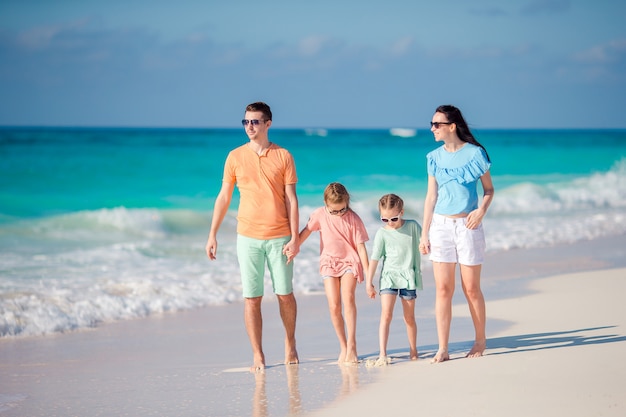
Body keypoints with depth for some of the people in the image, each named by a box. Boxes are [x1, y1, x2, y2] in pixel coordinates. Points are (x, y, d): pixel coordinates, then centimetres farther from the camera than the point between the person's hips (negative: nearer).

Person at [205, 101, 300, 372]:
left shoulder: (283, 156, 1)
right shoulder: (235, 157, 4)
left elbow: (291, 198, 0)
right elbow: (224, 197, 8)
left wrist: (295, 238, -7)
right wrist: (212, 235, 4)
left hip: (279, 237, -1)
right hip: (248, 237, 1)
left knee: (285, 295, 7)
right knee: (251, 298, -1)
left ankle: (290, 343, 30)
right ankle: (258, 356, 6)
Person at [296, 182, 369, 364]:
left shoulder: (353, 218, -7)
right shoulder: (320, 215, -3)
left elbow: (360, 246, -6)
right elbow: (305, 232, 5)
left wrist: (367, 273, -8)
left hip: (350, 262, -2)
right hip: (329, 263, 2)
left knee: (348, 298, -24)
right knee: (333, 306, -9)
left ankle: (351, 344, -23)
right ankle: (343, 347, 4)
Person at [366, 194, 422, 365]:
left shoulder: (413, 226, -1)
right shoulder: (382, 233, -4)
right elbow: (375, 258, -2)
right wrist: (369, 282, -1)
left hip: (408, 277, 1)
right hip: (388, 276, -1)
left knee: (409, 317, 10)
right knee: (386, 315, -13)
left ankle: (413, 351, 24)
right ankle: (382, 354, -16)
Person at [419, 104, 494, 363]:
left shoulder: (475, 153, -5)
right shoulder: (435, 157, 6)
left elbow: (489, 189, 3)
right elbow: (431, 197, 10)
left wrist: (481, 210, -16)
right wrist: (424, 233, 7)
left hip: (467, 225, -3)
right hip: (441, 225, 3)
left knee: (471, 288, 3)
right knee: (442, 289, -1)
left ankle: (480, 340, 22)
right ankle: (443, 349, 0)